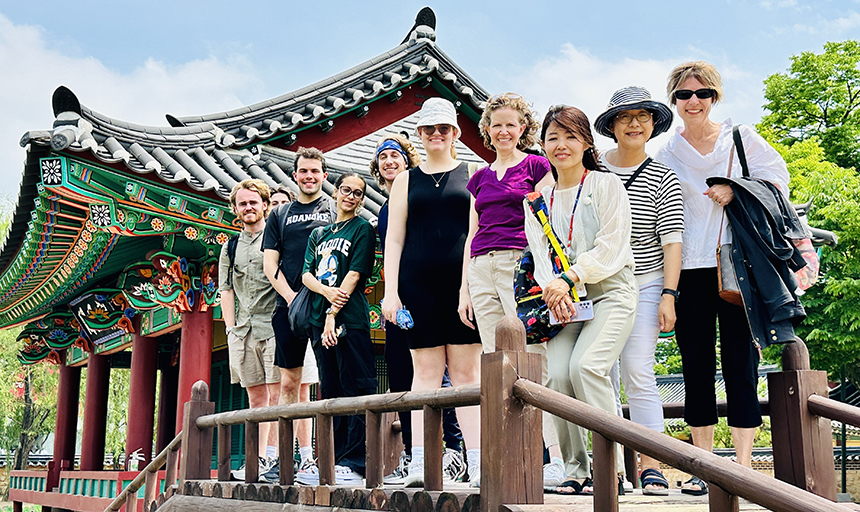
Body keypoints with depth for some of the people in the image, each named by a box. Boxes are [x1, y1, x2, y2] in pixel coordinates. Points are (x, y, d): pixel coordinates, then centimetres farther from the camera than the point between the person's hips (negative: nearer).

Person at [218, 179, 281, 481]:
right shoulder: (230, 248, 17)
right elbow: (226, 289, 16)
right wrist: (231, 328, 6)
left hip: (273, 325, -5)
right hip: (244, 330, 5)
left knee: (276, 394, -7)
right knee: (256, 397, 8)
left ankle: (273, 456, -5)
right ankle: (259, 459, 11)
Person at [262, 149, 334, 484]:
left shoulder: (334, 210, 9)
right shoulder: (280, 215, 18)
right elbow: (270, 264, 11)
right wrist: (292, 298, -4)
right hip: (289, 306, 4)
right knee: (290, 383, 5)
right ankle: (303, 457, 12)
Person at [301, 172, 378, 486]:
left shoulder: (362, 229, 3)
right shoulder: (319, 234, 20)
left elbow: (355, 274, -7)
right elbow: (306, 274, 12)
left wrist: (333, 313, -14)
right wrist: (326, 291, -10)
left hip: (350, 318, -6)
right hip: (320, 318, 6)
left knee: (356, 389, -6)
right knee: (330, 391, 9)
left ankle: (355, 463, -4)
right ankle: (335, 459, 16)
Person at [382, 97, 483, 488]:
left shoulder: (473, 175, 11)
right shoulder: (406, 181, 16)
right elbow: (394, 239, 11)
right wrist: (390, 291, 1)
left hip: (463, 279, -1)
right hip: (418, 281, 1)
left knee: (466, 370, -1)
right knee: (425, 370, -1)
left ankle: (477, 463, 0)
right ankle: (419, 463, 0)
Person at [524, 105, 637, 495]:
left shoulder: (607, 185, 4)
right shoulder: (538, 199, 16)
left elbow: (611, 247, -6)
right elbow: (539, 251, 6)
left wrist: (569, 279, -16)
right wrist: (552, 288, -14)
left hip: (609, 291, -4)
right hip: (563, 301, 4)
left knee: (585, 365, -24)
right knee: (556, 373, -16)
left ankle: (610, 466, -12)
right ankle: (575, 468, -3)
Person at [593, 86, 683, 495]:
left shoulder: (663, 179, 0)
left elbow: (672, 242, -2)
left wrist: (668, 295, -11)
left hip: (644, 285, -2)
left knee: (638, 374, -11)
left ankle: (651, 467, -5)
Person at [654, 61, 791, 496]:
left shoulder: (741, 138, 7)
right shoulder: (666, 154, 10)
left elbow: (777, 179, 8)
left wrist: (736, 191, -10)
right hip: (690, 269, 2)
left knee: (740, 363, -4)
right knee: (697, 368, 3)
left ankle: (743, 463, 2)